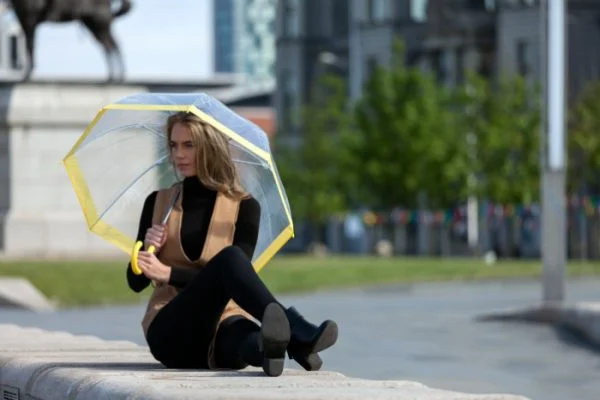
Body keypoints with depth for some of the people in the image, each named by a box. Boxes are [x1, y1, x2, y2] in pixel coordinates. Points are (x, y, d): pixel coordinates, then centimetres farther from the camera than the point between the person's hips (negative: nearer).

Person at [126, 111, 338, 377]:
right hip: (171, 332, -1)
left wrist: (169, 273, -15)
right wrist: (148, 248, -7)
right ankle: (296, 333, -58)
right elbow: (136, 282, 15)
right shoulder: (158, 203, 12)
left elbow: (237, 274, -7)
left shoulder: (243, 207, 6)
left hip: (222, 324, 1)